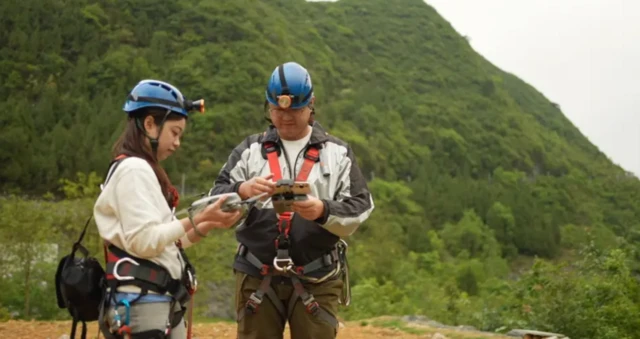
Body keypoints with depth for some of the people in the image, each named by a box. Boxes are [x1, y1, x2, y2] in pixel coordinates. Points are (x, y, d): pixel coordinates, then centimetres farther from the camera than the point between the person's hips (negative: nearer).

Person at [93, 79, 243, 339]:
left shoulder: (145, 171, 19)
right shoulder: (134, 169, -11)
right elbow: (144, 241, -19)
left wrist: (208, 226, 4)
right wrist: (195, 220, -17)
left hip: (164, 303, 10)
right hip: (143, 303, -10)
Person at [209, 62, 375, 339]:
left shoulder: (337, 152, 7)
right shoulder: (249, 150, 9)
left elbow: (360, 209, -2)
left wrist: (323, 211, -22)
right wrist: (242, 191, -22)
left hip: (317, 280, -1)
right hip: (257, 278, 1)